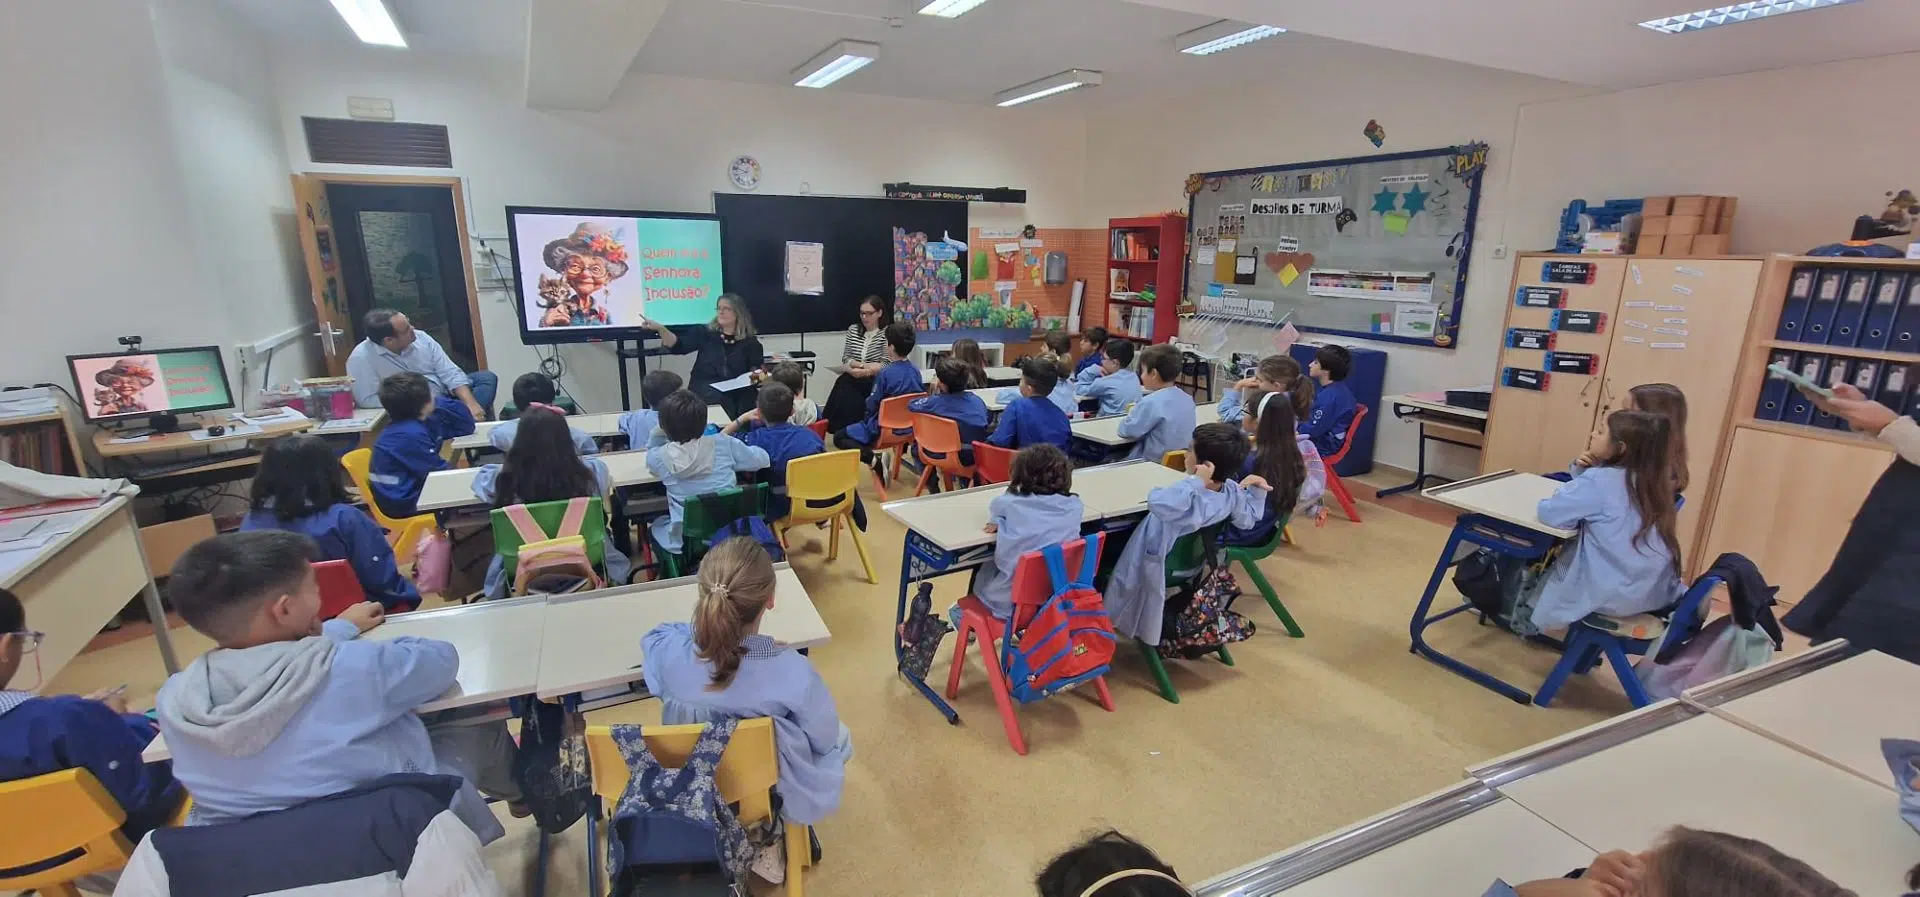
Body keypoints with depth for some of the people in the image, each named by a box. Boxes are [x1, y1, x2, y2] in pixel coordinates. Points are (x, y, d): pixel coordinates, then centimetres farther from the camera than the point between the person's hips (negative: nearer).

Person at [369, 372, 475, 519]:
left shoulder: (420, 423, 4)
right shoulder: (410, 434, -24)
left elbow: (466, 427, 11)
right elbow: (439, 472, -19)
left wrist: (441, 402, 0)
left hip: (413, 489, 10)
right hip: (404, 503, -10)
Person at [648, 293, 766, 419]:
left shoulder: (750, 342, 10)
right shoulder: (705, 333, 11)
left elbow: (757, 369, 11)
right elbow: (678, 345, -1)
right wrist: (660, 328, -17)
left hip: (737, 396, -1)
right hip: (705, 394, 1)